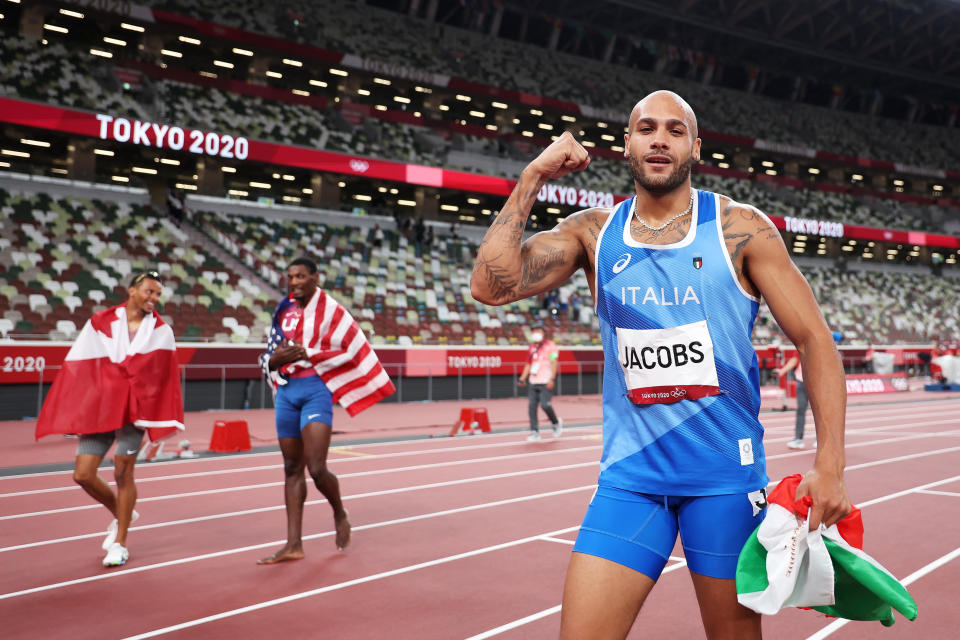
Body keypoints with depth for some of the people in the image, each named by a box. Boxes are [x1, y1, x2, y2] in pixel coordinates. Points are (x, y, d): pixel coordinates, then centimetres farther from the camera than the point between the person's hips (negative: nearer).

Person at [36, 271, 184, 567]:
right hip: (97, 408, 2)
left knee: (123, 474, -3)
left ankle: (120, 543, 15)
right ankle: (122, 515, 28)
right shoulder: (100, 323, 5)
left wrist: (165, 420, -6)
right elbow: (77, 368, 5)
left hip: (134, 408, -2)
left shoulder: (161, 330, 4)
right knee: (83, 475, 0)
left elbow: (166, 376, 1)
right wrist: (68, 415, 3)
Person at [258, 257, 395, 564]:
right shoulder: (283, 312, 13)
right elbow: (268, 357, 19)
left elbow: (352, 349, -10)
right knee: (292, 469, 7)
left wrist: (309, 354, -15)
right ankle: (294, 544, 13)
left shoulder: (329, 309, -4)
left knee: (316, 468, -13)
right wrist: (276, 360, -5)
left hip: (316, 390, -6)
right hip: (287, 391, 6)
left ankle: (340, 515, 18)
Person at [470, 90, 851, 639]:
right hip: (630, 475, 1)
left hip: (725, 472, -1)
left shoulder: (740, 229, -2)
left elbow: (814, 338, -3)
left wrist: (830, 464, -12)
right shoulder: (593, 232, 3)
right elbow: (492, 285, -9)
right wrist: (533, 178, -8)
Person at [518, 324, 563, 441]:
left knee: (545, 404, -14)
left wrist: (552, 379, -17)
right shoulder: (532, 347, 16)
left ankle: (556, 423, 13)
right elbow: (528, 364, 21)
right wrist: (522, 379, 13)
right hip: (533, 382, 6)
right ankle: (534, 432, 3)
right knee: (532, 406, -1)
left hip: (545, 382, -6)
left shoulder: (550, 346, -3)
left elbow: (554, 363, -9)